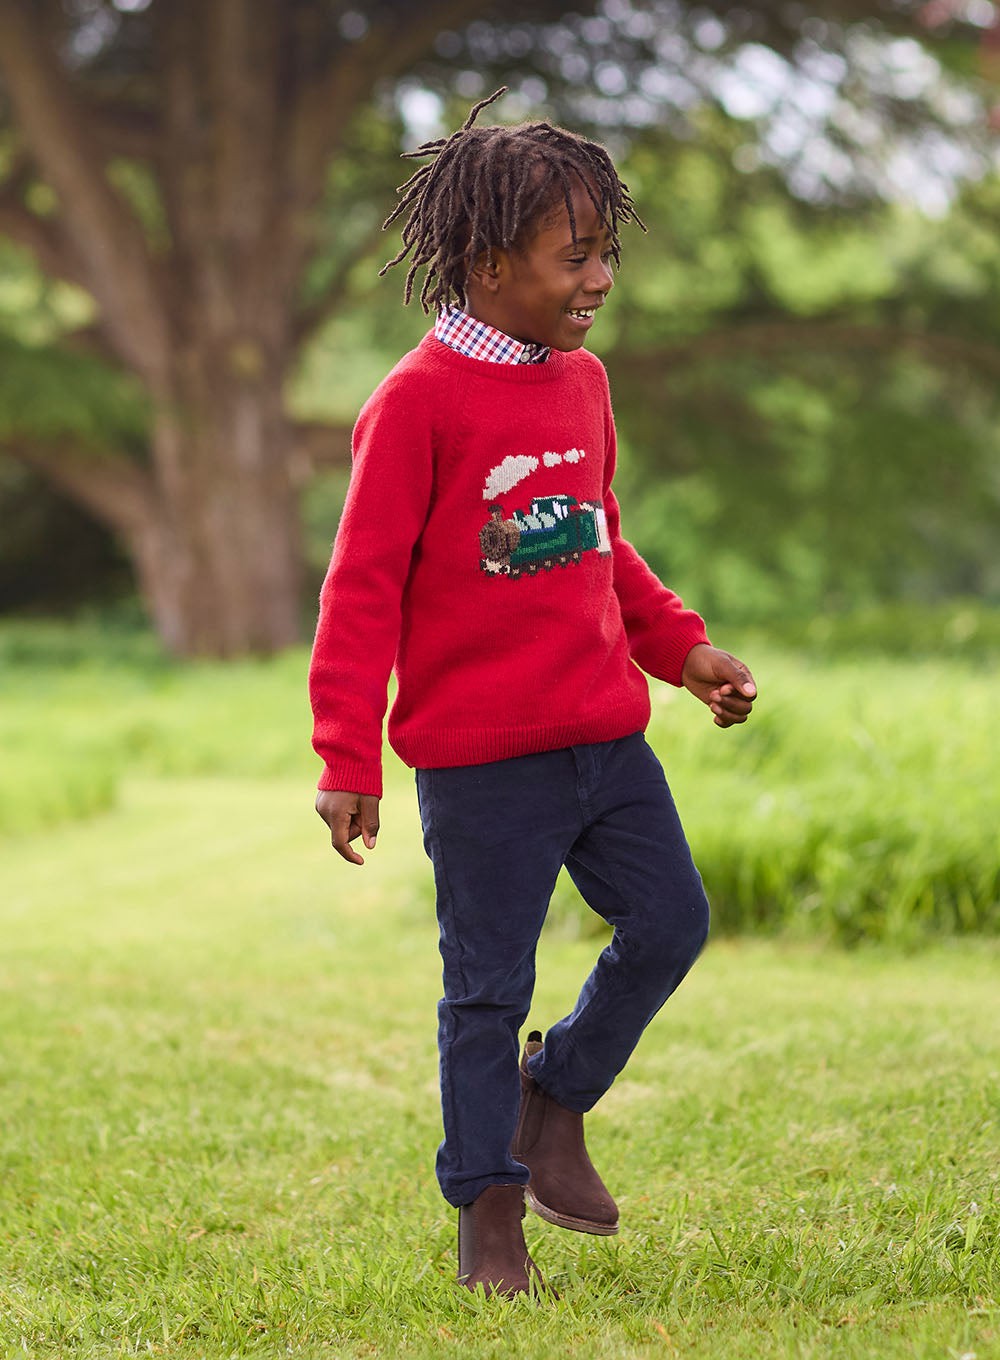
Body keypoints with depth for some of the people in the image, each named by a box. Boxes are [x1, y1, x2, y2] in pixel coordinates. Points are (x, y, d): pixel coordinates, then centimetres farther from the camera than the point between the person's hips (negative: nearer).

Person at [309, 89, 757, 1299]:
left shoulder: (581, 382, 10)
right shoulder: (418, 401, -12)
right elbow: (364, 586, -11)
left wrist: (681, 650, 15)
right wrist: (347, 761, -14)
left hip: (605, 735, 7)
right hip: (480, 755, -6)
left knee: (669, 923, 5)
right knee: (488, 983, 2)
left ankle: (557, 1096, 29)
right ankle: (489, 1210, 17)